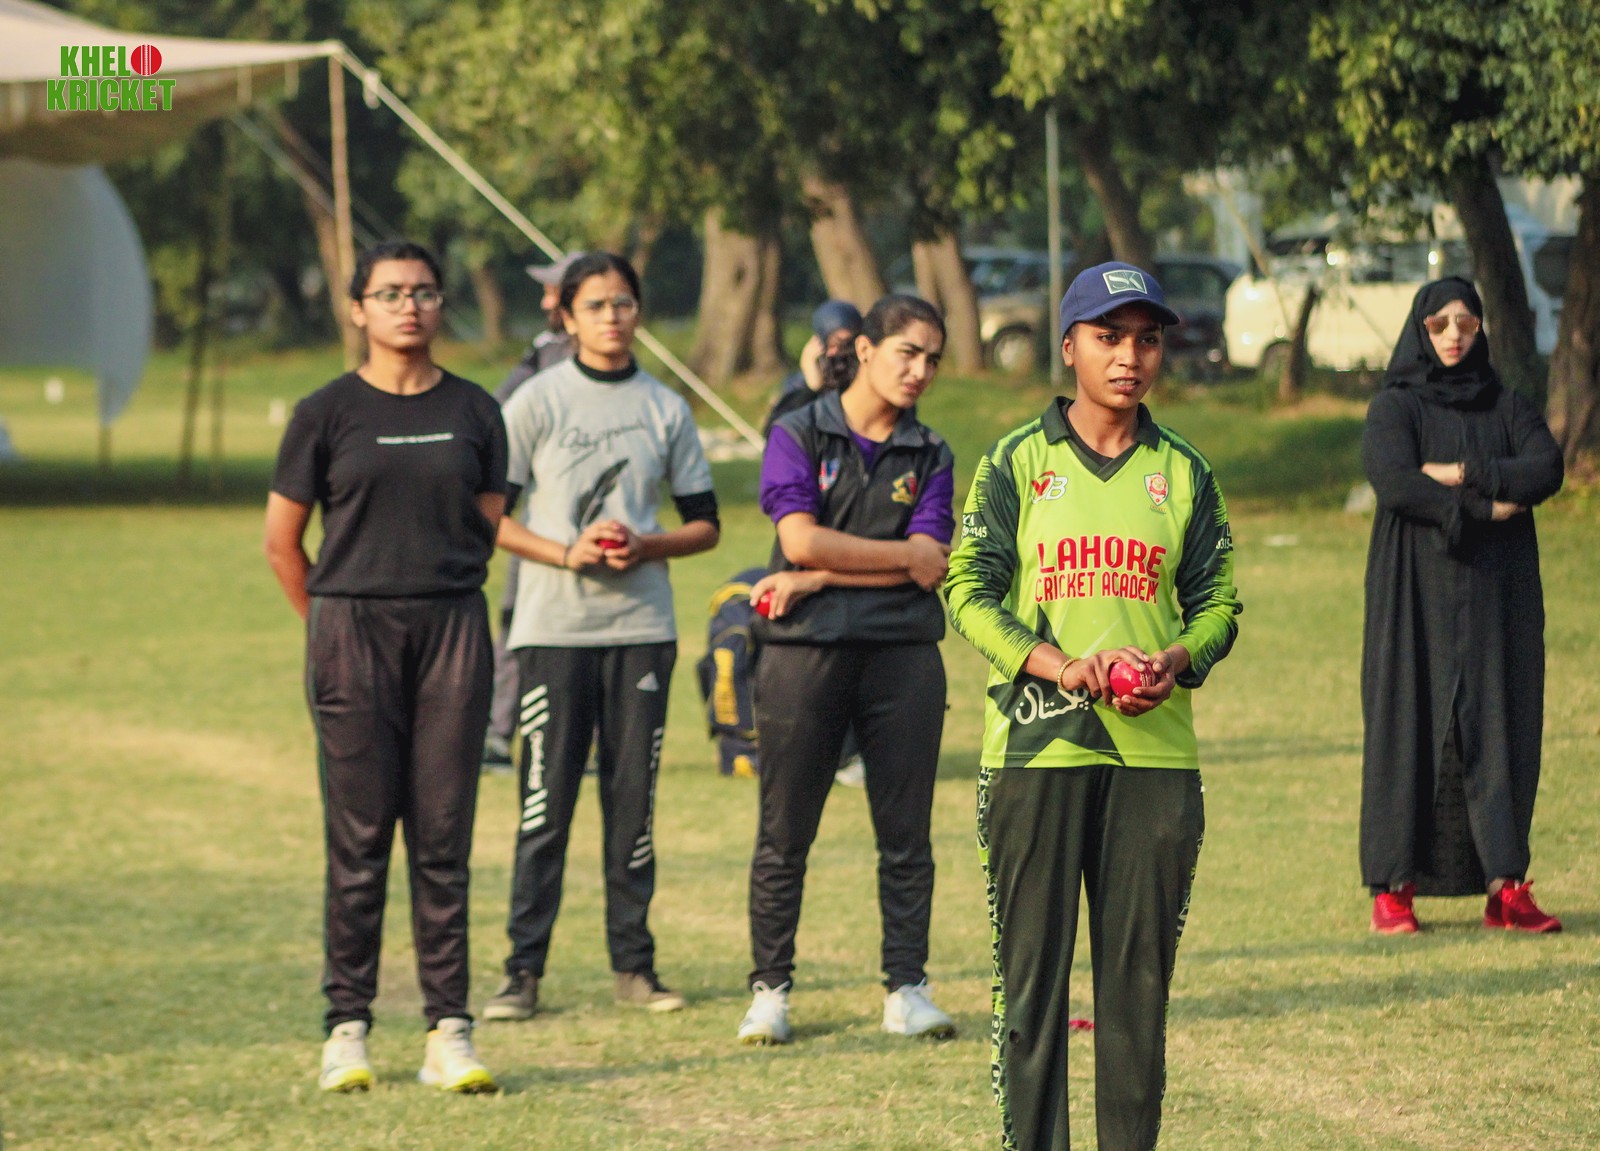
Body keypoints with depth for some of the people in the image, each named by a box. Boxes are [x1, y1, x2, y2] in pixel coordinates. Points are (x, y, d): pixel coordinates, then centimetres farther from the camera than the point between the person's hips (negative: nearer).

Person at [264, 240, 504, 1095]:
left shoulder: (474, 413, 7)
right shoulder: (327, 414, 1)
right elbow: (282, 542, 6)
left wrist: (440, 603, 11)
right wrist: (335, 626, 9)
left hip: (452, 634, 2)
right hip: (351, 634, -2)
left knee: (444, 838, 1)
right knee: (358, 839, -1)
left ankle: (449, 1031, 3)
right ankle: (347, 1027, 5)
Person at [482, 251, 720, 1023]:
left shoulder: (664, 408, 9)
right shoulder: (538, 402, 1)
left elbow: (704, 524, 12)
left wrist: (647, 548, -7)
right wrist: (566, 552, -14)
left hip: (641, 626, 3)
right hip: (553, 628, -3)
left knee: (635, 799, 5)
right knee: (545, 800, -5)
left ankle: (634, 964, 11)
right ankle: (524, 969, -1)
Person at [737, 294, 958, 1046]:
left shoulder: (929, 457, 11)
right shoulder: (798, 435, 5)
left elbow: (930, 567, -3)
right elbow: (801, 538, -9)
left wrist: (818, 579, -8)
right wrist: (902, 554, -5)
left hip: (904, 653, 2)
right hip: (805, 650, -2)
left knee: (906, 835, 3)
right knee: (784, 834, 1)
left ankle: (906, 988, 9)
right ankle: (769, 990, 8)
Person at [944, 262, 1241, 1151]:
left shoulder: (1183, 473, 12)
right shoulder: (1015, 464, 5)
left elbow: (1218, 600, 12)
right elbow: (970, 592, -1)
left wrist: (1176, 662, -10)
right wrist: (1060, 667, -15)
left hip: (1154, 752, 2)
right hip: (1037, 745, -2)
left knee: (1141, 970, 2)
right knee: (1030, 967, -2)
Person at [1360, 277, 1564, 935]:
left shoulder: (1509, 408, 11)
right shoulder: (1394, 409, 1)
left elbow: (1547, 470, -7)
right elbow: (1394, 481, -17)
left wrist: (1461, 475, -15)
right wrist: (1486, 508, -14)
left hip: (1497, 595, 3)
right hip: (1417, 592, -3)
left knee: (1501, 731, -2)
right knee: (1407, 730, -3)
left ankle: (1505, 888, -3)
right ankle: (1392, 887, 0)